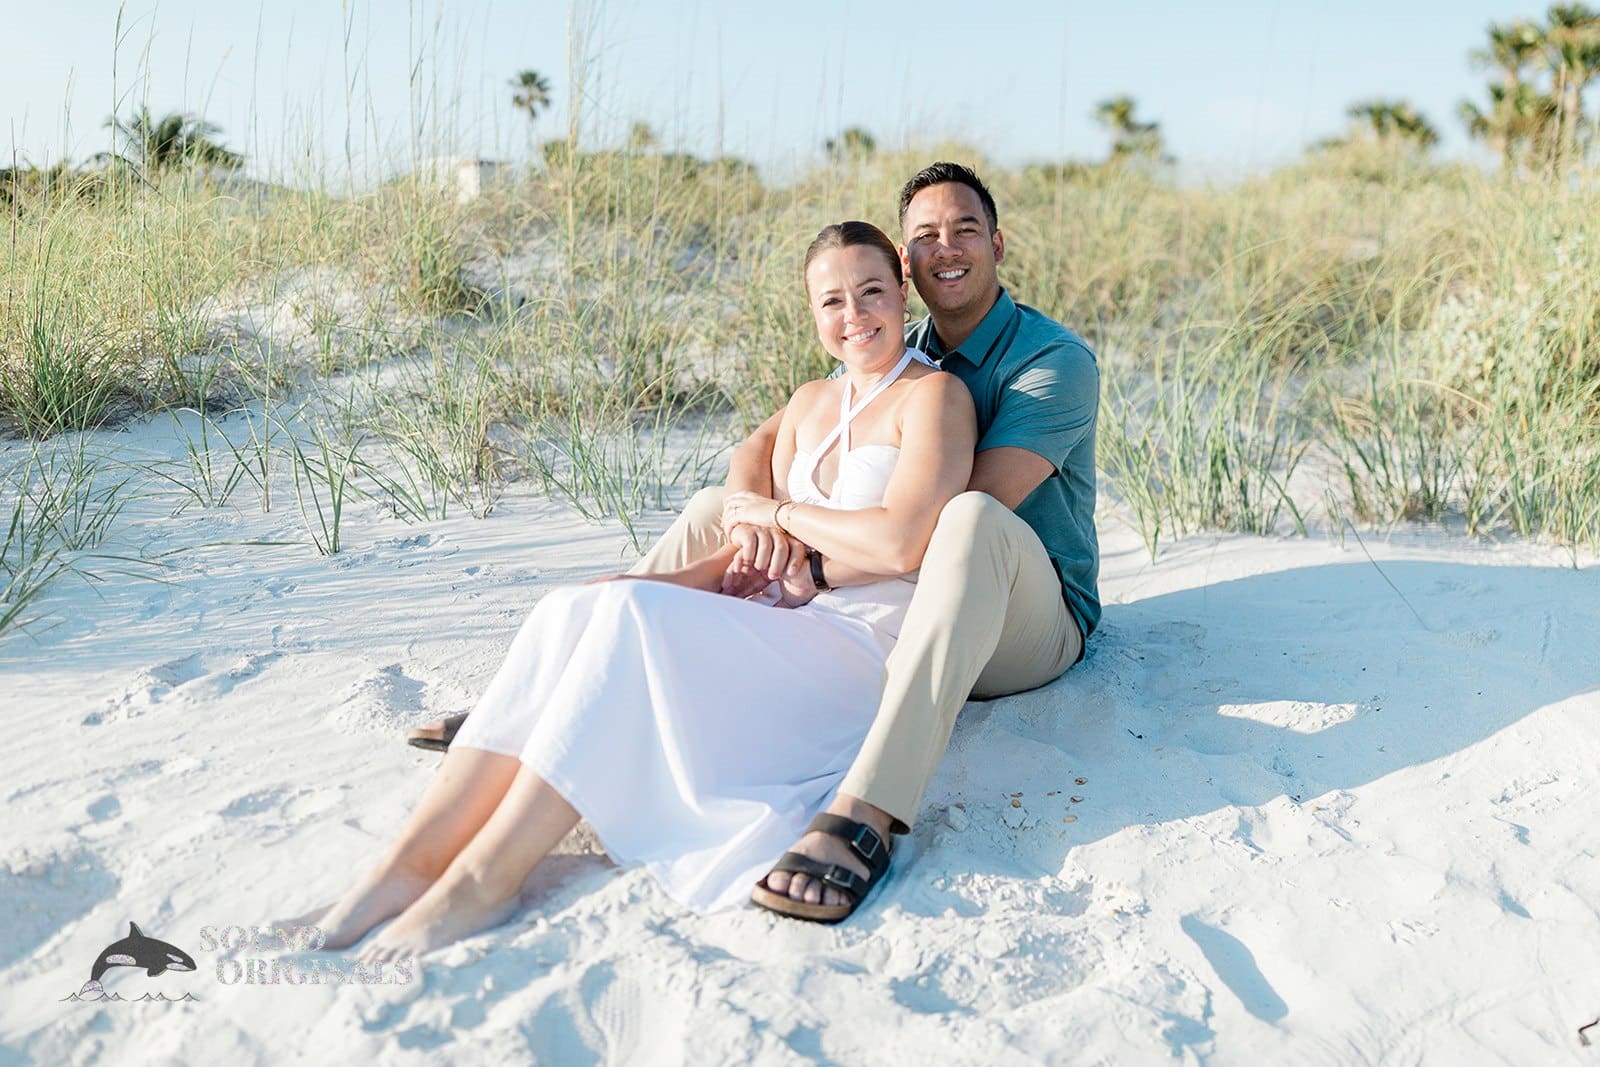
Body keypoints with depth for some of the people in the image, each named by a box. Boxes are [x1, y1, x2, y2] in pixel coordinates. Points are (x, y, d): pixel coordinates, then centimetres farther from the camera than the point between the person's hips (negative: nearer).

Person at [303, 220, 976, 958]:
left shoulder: (934, 395, -2)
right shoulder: (809, 404, 19)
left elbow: (897, 544, -16)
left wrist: (781, 511, -2)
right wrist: (662, 581, -2)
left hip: (872, 644, -6)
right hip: (786, 630, 7)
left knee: (633, 616, -30)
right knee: (570, 611, -19)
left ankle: (486, 877, -29)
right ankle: (412, 862, -26)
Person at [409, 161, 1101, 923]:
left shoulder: (1056, 361, -12)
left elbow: (964, 512, -26)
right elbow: (760, 446, 3)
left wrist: (813, 569, -31)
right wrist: (756, 516, -21)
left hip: (1026, 625, -6)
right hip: (890, 607, 6)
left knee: (974, 520, -41)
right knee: (716, 507, 2)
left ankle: (864, 813, -55)